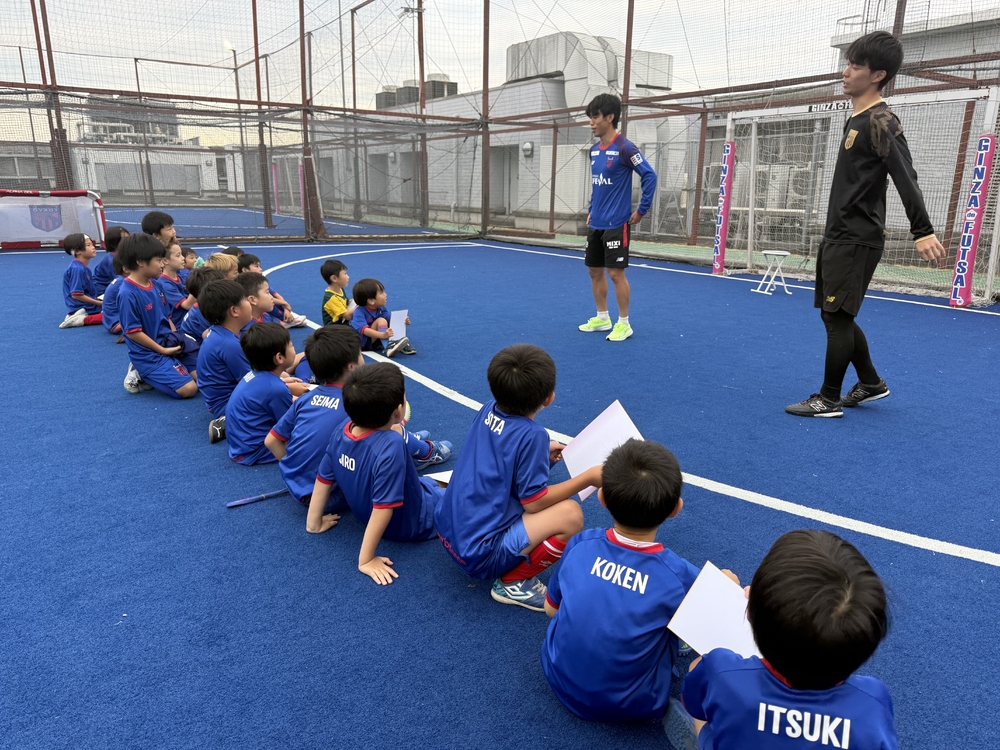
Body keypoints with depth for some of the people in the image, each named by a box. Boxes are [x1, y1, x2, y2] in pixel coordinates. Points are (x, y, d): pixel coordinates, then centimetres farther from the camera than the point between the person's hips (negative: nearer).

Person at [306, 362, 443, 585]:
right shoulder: (390, 446, -38)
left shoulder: (342, 432, -17)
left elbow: (323, 479, -5)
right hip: (411, 523, -7)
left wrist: (314, 523, 9)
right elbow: (383, 508, -36)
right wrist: (366, 560, -27)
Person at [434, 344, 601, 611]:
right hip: (479, 552, -8)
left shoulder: (488, 411, -1)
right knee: (570, 514, -18)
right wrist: (589, 477, -8)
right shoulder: (532, 435, -21)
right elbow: (534, 503, -15)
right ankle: (513, 582, -2)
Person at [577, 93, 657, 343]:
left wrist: (641, 211, -14)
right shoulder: (594, 150, 10)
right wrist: (592, 210, 16)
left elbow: (650, 176, -15)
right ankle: (602, 318, 26)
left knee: (616, 273, -4)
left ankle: (623, 323, 9)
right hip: (596, 224, 8)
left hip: (616, 224, -8)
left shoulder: (624, 148, -14)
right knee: (595, 271, 12)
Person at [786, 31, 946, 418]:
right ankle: (871, 383, 27)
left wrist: (923, 232, -27)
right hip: (839, 236, 9)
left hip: (857, 240, -9)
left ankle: (828, 400, 2)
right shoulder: (856, 119, 16)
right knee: (834, 315, 13)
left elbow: (906, 178, -20)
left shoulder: (881, 121, -12)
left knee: (838, 317, -6)